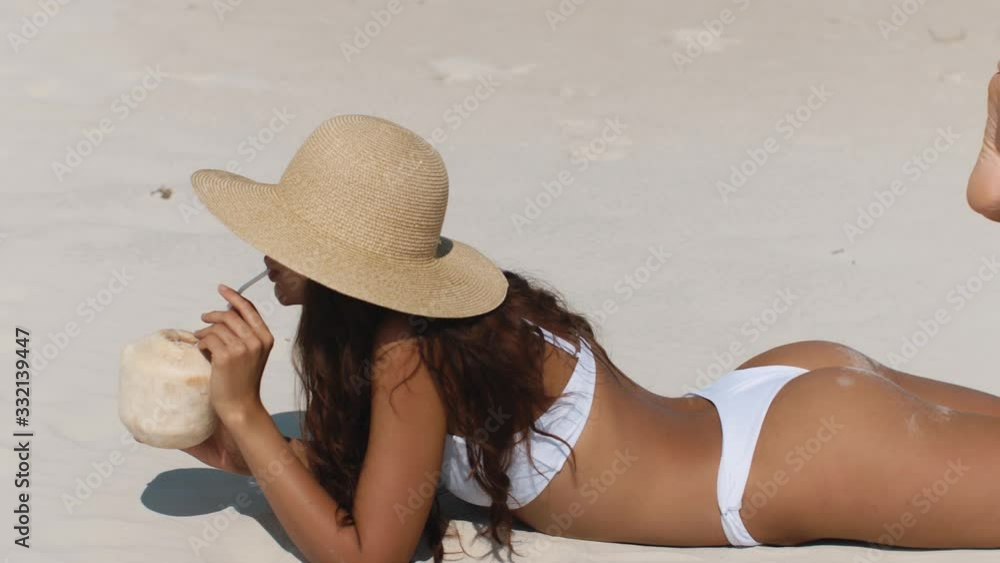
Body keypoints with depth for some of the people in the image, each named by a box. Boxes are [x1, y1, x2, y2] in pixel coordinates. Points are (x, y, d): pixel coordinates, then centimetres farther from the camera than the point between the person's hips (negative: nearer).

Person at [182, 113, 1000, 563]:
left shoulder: (411, 355, -25)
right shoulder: (425, 304, -2)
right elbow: (356, 461, 12)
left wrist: (245, 411, -22)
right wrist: (238, 453, -2)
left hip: (816, 455, -7)